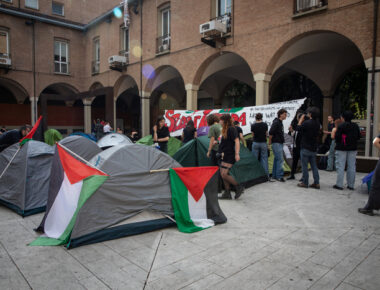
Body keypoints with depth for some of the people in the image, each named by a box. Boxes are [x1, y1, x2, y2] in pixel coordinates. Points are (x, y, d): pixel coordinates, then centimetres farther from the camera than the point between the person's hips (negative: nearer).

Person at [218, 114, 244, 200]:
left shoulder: (231, 129, -12)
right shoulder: (225, 130, 16)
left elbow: (237, 141, -20)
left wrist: (237, 154, -26)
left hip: (229, 156, -10)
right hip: (225, 155, 10)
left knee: (224, 174, -13)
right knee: (223, 174, 9)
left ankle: (239, 187, 3)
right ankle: (227, 193, 16)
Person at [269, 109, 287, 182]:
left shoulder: (280, 122, 15)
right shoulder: (276, 122, -14)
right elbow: (271, 133, -19)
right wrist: (270, 141, -10)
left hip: (280, 143, 9)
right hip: (276, 143, -9)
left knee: (277, 159, 12)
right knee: (280, 159, -9)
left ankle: (274, 175, 18)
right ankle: (279, 176, -4)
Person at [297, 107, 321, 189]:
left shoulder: (307, 122, -20)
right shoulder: (317, 123, 3)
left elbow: (299, 128, -5)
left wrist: (301, 119, 6)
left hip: (305, 148, -7)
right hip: (314, 148, 7)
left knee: (305, 166, 3)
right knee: (314, 166, 12)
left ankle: (305, 183, 8)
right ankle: (316, 183, 14)